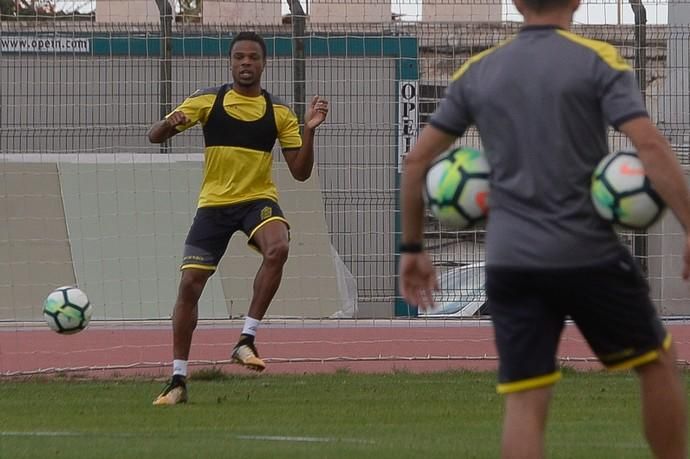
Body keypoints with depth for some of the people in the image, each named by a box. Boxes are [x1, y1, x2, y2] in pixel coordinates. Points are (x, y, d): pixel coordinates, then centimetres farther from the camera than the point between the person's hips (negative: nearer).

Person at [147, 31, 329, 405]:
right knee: (190, 284, -5)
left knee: (278, 248, -33)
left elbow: (300, 172, 2)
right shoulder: (208, 101, 1)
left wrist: (309, 131, -13)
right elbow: (154, 136, -1)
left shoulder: (278, 113, 2)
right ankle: (178, 381, 7)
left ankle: (247, 340, -24)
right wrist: (170, 123, -24)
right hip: (213, 203, 1)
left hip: (258, 200, -1)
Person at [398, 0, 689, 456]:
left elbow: (417, 160, 12)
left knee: (524, 405, 1)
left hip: (508, 261, 3)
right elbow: (651, 146, -15)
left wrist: (413, 247, 21)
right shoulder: (598, 60, -3)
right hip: (589, 255, -3)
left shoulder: (478, 71, 10)